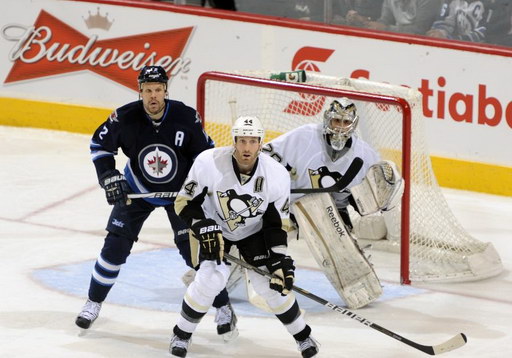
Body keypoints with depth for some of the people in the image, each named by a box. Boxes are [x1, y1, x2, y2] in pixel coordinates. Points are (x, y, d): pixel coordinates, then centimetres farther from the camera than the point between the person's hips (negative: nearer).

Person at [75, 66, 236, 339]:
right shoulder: (125, 118, -22)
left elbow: (205, 151, -7)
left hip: (179, 191, -1)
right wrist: (108, 176, -14)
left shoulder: (186, 118, -23)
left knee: (194, 247, -8)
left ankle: (223, 307, 7)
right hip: (137, 190, 1)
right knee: (116, 243, -5)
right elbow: (100, 143, -4)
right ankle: (94, 303, 12)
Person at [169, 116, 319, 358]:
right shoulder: (209, 163, -30)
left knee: (270, 284, -8)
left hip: (254, 231, 1)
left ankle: (303, 335, 15)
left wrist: (280, 261, -20)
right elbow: (185, 202, -19)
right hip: (214, 227, -1)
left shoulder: (277, 175, -24)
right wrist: (204, 228, -33)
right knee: (211, 279, -20)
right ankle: (182, 333, 3)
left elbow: (277, 223, -13)